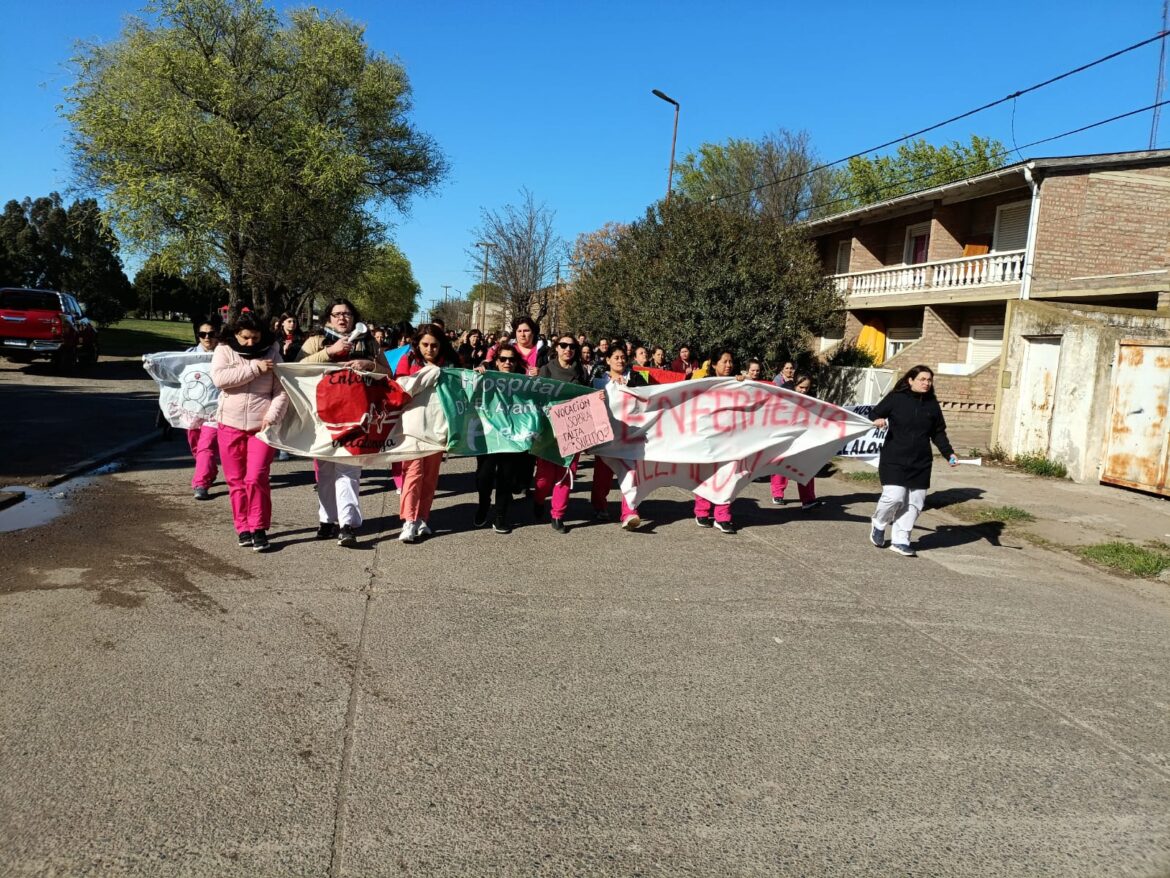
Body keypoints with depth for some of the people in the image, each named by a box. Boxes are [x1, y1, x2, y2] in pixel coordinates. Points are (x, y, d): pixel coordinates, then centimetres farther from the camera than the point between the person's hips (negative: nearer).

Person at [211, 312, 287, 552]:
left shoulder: (272, 354, 2)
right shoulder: (224, 351, 2)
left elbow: (282, 391, -2)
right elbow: (219, 378, -17)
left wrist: (271, 417, -16)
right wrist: (254, 368, -19)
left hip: (262, 426, -2)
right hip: (230, 425, 2)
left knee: (256, 478, -10)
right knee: (236, 480, 7)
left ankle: (259, 529, 1)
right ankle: (243, 528, 18)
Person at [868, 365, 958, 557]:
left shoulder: (932, 404, 8)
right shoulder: (896, 398, -4)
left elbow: (938, 433, 13)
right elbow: (874, 414, 4)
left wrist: (949, 454, 3)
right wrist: (877, 420, -20)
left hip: (921, 463, 5)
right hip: (894, 460, -4)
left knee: (914, 503, 4)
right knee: (894, 497, -14)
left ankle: (900, 540, 17)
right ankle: (878, 524, 16)